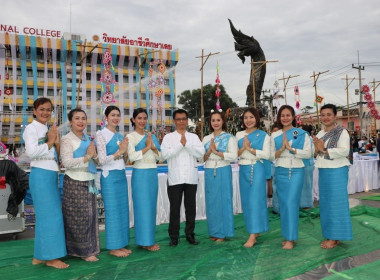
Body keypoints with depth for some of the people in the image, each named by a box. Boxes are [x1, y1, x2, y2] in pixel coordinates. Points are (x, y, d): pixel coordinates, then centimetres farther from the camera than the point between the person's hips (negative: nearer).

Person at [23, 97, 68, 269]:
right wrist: (49, 142, -8)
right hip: (40, 174, -8)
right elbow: (31, 152, -18)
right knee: (49, 214, -6)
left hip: (52, 174, 8)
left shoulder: (49, 130, 17)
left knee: (45, 215, 10)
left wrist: (56, 141, -1)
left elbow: (58, 155, 16)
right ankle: (50, 256, 4)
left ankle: (40, 256, 20)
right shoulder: (31, 128, -3)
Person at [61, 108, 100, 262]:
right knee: (78, 217, -1)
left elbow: (97, 162, 15)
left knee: (90, 215, 10)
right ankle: (83, 250, 12)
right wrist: (87, 156, -16)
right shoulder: (67, 139, -6)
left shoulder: (89, 139, 14)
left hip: (89, 182, 7)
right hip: (74, 182, -6)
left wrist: (94, 155, -6)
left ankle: (89, 248, 23)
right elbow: (67, 162, -19)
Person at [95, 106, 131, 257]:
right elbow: (102, 160, -13)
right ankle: (113, 247, 11)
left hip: (121, 175, 7)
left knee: (123, 209, 10)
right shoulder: (101, 134, -6)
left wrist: (125, 151, -3)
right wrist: (119, 152, -16)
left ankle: (121, 245, 21)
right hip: (110, 176, -7)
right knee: (112, 211, -1)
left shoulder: (120, 136, 14)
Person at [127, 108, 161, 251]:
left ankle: (149, 239, 22)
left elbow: (158, 157, 11)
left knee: (152, 206, 10)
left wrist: (153, 146, -6)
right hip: (140, 174, -6)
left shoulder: (151, 136, 14)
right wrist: (147, 147, -11)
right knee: (143, 207, -1)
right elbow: (132, 156, -16)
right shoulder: (130, 137, -3)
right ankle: (145, 241, 9)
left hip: (153, 174, 6)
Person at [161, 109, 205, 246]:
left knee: (190, 207, 9)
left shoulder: (193, 137, 10)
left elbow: (201, 153, -3)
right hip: (175, 177, -2)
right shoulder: (168, 137, 5)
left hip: (191, 177, 2)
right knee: (175, 208, 4)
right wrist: (180, 144, -11)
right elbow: (165, 154, -9)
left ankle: (190, 234, 22)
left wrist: (187, 144, -11)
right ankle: (174, 236, 15)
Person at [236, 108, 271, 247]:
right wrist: (243, 148, -10)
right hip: (243, 170, 5)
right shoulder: (239, 135, 11)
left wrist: (250, 148, -14)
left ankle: (252, 235, -6)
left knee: (255, 200, -8)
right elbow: (234, 154, 8)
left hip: (257, 169, -4)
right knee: (246, 201, 7)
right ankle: (255, 230, 21)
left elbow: (266, 154, -8)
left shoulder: (263, 135, 1)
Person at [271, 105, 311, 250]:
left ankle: (290, 238, -1)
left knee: (292, 203, -8)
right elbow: (271, 156, 5)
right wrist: (282, 149, -12)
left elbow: (308, 153, -5)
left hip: (296, 171, -3)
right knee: (283, 203, 6)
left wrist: (291, 148, -16)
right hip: (281, 171, 3)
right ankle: (288, 236, 18)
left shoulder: (301, 133, 3)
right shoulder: (275, 135, 10)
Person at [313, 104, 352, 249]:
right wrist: (317, 149, -5)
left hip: (337, 171, -7)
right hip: (323, 171, 7)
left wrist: (324, 150, -18)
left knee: (336, 202, -2)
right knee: (325, 203, 10)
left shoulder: (341, 132, -7)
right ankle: (329, 235, 21)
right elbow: (316, 153, 17)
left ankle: (335, 238, 7)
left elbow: (344, 150, -19)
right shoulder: (320, 133, 15)